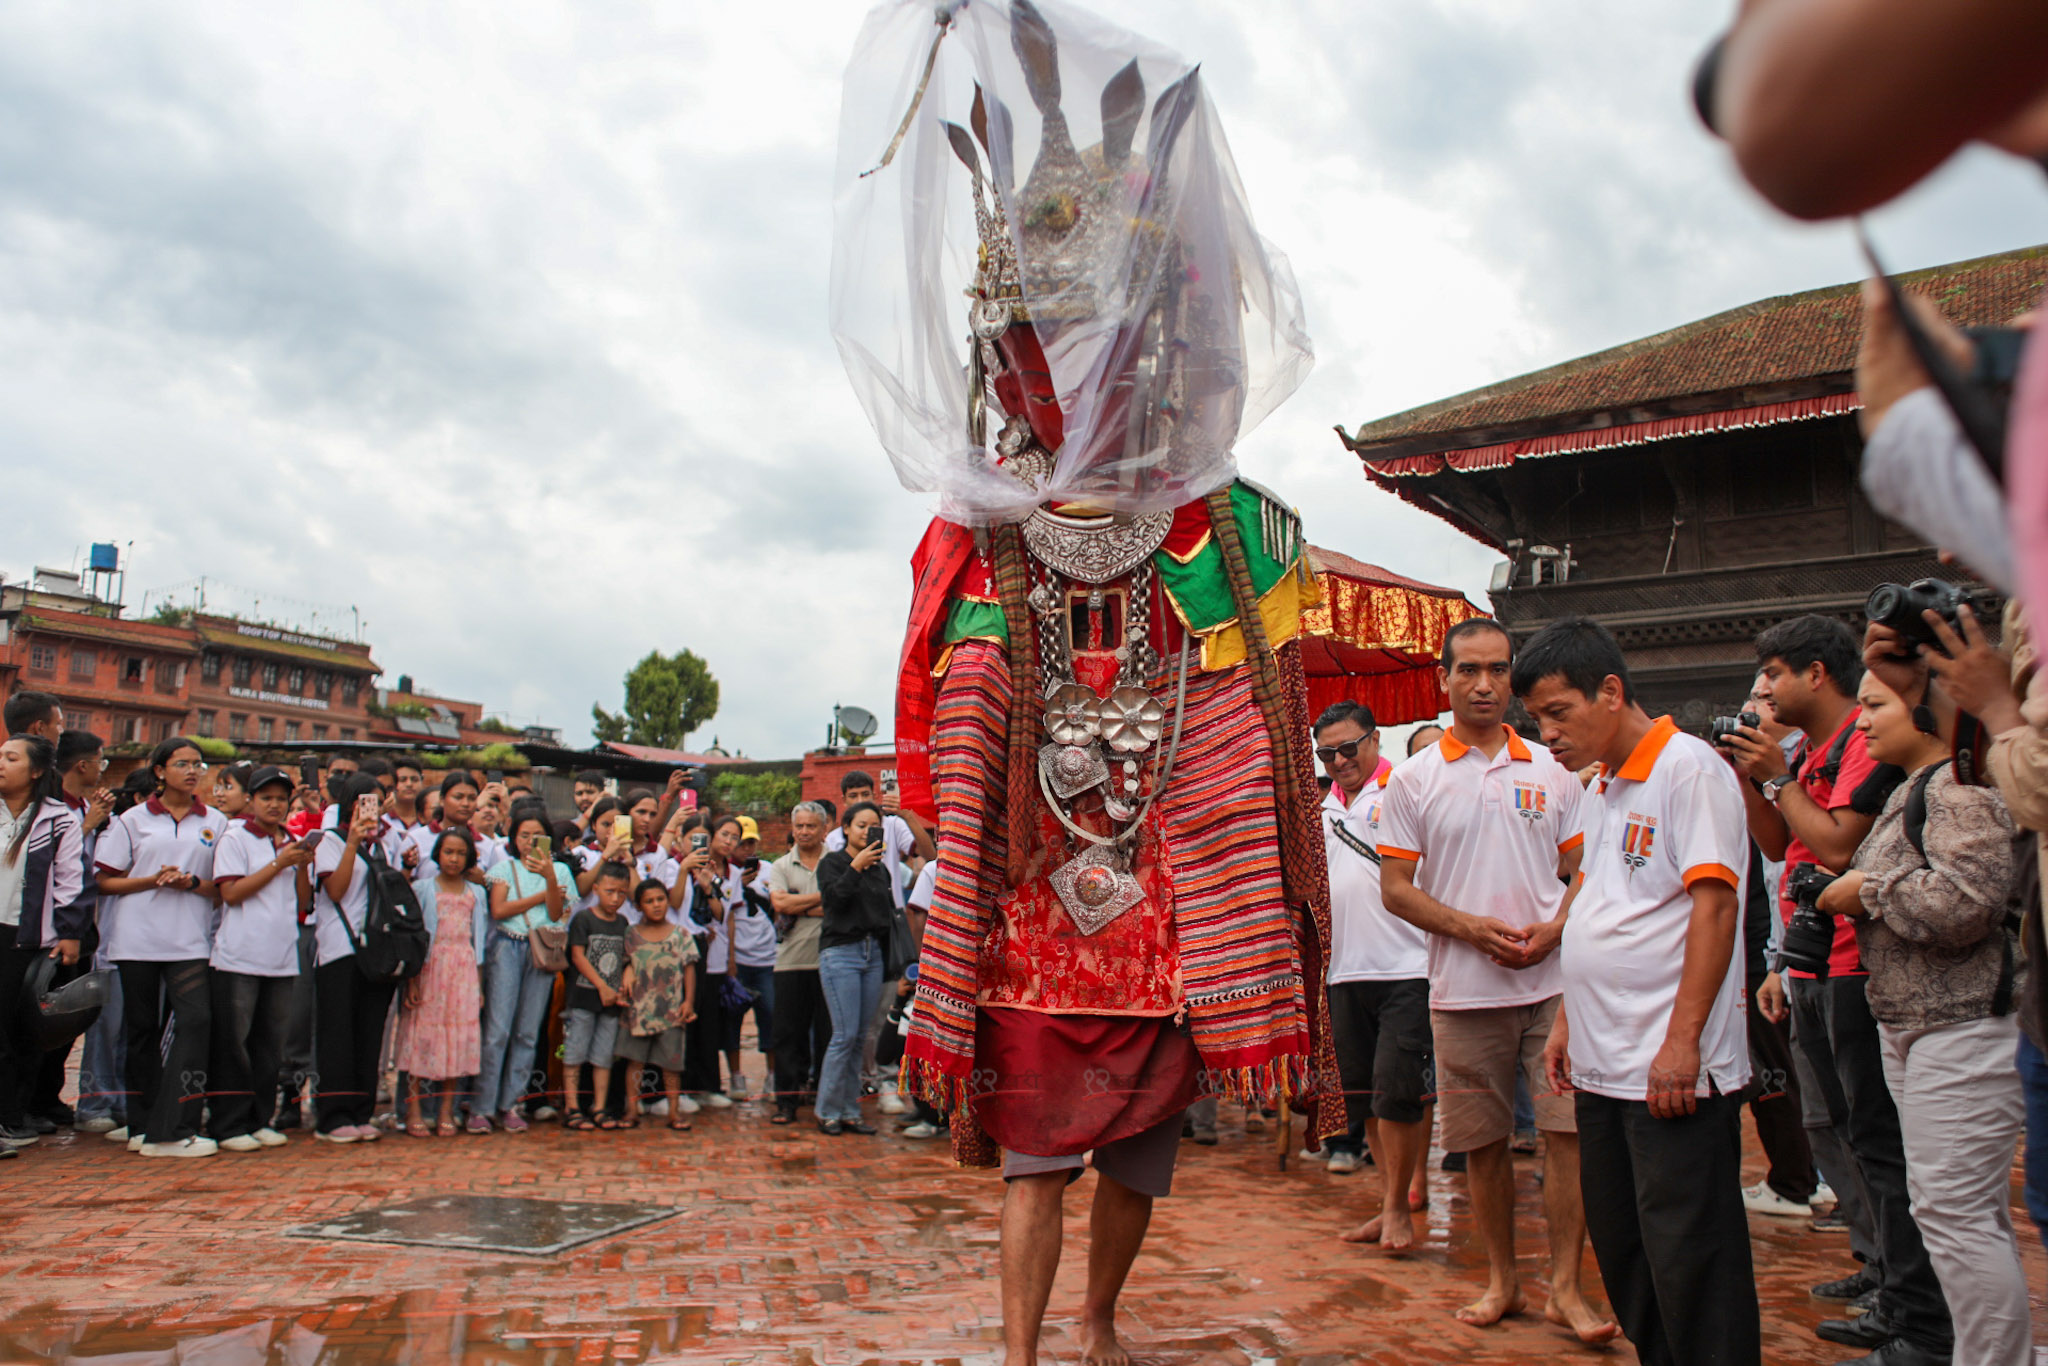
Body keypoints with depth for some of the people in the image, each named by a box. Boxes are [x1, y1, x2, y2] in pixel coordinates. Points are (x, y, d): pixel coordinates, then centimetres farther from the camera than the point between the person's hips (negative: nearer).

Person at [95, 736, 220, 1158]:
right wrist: (152, 881, -11)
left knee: (197, 1020, -15)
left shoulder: (214, 822, 10)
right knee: (143, 1028, 7)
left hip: (190, 941, 0)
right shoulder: (133, 819, 9)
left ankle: (172, 1129, -14)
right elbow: (105, 882, 4)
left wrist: (193, 883, -11)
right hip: (137, 940, 0)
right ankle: (141, 1124, 19)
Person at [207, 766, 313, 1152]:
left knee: (270, 1045, 8)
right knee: (234, 1044, -2)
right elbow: (230, 892, -10)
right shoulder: (234, 838, 0)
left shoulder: (291, 844, 16)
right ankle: (229, 1126, 4)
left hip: (282, 959, 5)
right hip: (240, 958, -5)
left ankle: (260, 1120, 16)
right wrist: (279, 864, -12)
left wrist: (303, 867, -2)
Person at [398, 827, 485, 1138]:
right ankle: (413, 1111, 1)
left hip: (463, 972, 3)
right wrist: (411, 980, -9)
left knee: (458, 1037, 0)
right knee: (421, 1033, -5)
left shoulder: (475, 893, 13)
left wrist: (479, 984, 8)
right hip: (428, 969, -3)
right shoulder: (422, 889, 4)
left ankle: (446, 1111, 6)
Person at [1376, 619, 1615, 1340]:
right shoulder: (1412, 780, 2)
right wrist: (1469, 926, -14)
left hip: (1554, 980, 1)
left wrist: (1554, 928, -9)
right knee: (1482, 1141, 8)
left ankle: (1566, 1285, 10)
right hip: (1463, 990, 0)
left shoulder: (1552, 771, 8)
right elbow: (1396, 887, 0)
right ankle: (1501, 1279, 24)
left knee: (1571, 1129, -3)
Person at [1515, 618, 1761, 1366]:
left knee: (1689, 1262, -1)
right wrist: (1567, 1019, 17)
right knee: (1621, 1249, 16)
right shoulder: (1602, 785, 14)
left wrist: (1681, 1041, -21)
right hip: (1601, 1064, 9)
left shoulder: (1689, 768, -11)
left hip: (1672, 1068, -9)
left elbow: (1713, 906, -17)